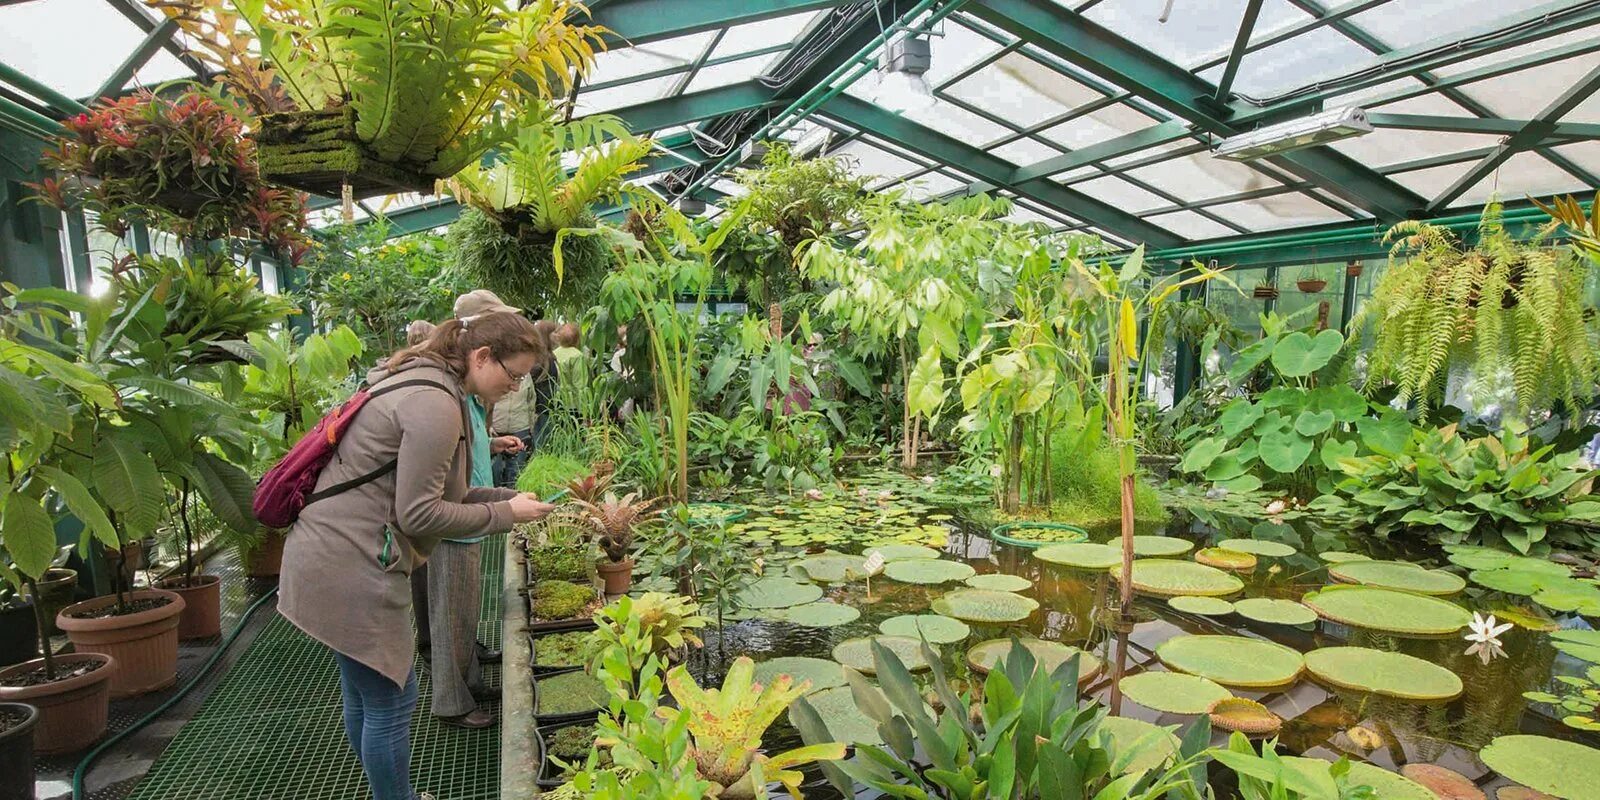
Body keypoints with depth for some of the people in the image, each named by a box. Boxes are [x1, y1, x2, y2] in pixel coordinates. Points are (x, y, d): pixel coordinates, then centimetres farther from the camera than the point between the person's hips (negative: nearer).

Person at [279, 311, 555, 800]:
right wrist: (505, 515, -12)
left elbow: (425, 490, 15)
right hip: (351, 567, -11)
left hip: (335, 556, 11)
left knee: (363, 695, 23)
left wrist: (508, 497, 7)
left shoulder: (423, 384, 11)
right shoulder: (436, 403, -22)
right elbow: (419, 515, -22)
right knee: (390, 701, 4)